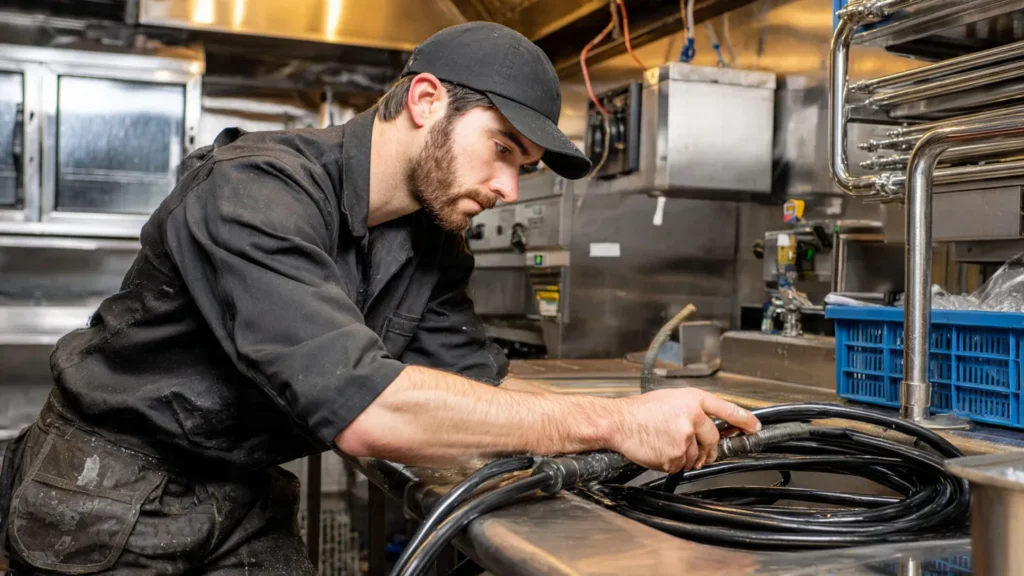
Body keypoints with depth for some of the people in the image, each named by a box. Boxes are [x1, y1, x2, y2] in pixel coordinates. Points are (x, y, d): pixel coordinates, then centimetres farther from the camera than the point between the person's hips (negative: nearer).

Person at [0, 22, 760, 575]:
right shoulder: (255, 190, -29)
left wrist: (653, 426, -14)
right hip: (111, 505, -6)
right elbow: (362, 407, -39)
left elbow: (480, 386, 0)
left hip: (247, 505, 7)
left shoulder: (433, 244, -4)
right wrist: (612, 422, -35)